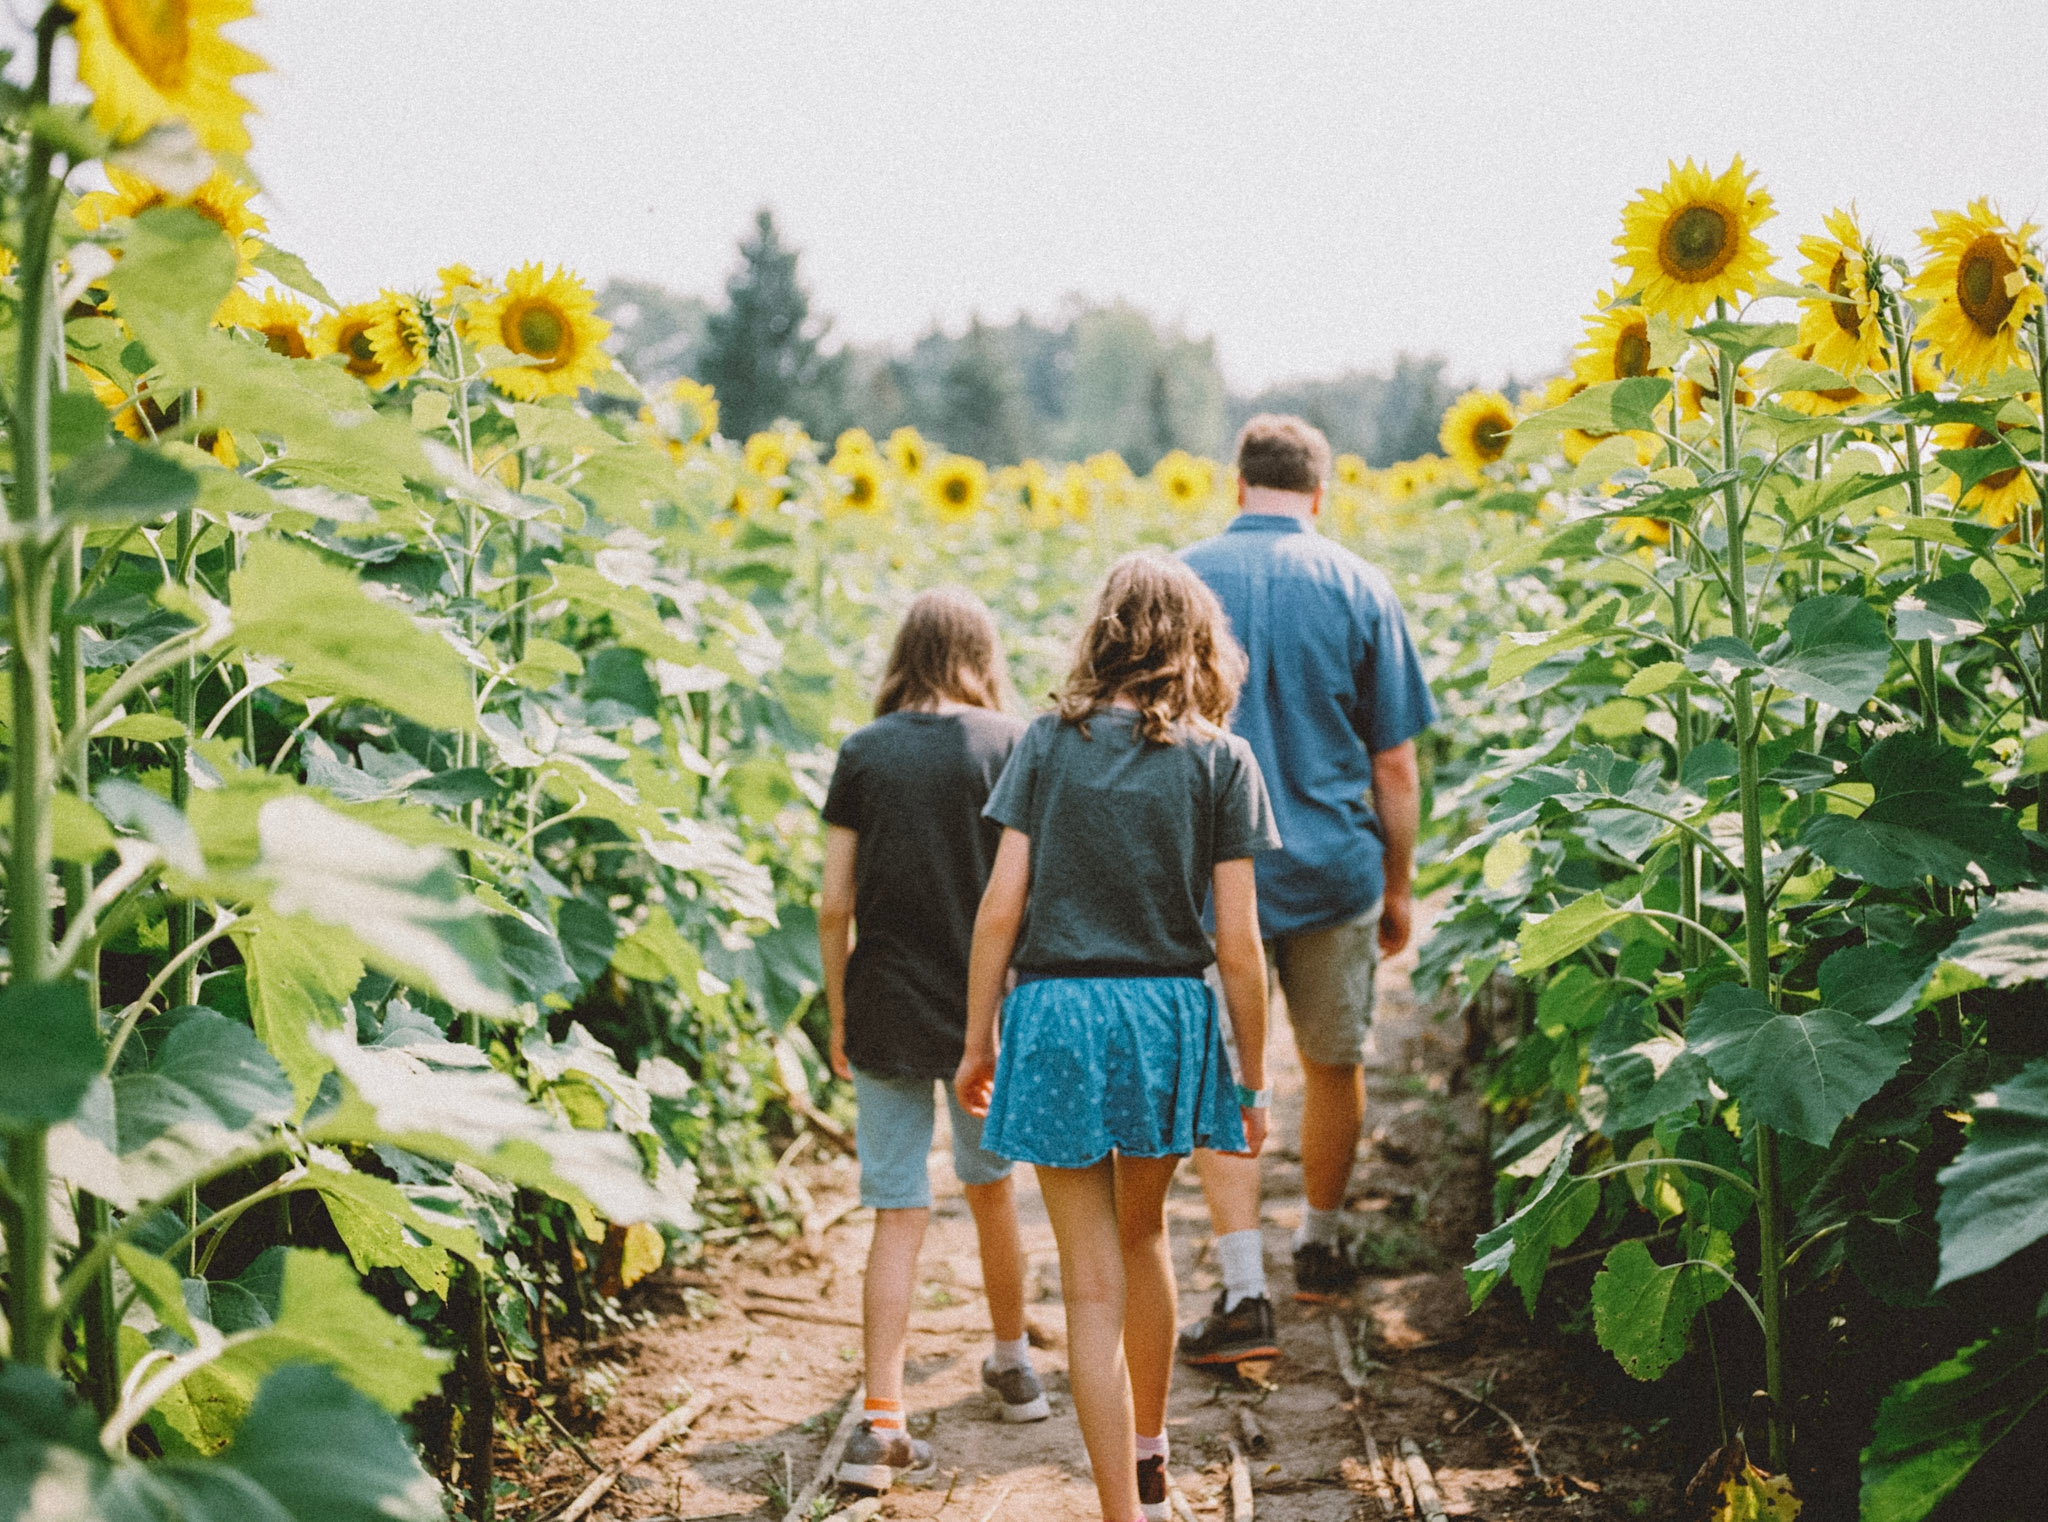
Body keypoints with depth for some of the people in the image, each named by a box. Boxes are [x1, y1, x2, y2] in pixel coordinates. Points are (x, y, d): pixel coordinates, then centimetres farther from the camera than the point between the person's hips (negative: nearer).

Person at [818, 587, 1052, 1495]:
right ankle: (1013, 1367, 38)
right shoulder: (1012, 745, -4)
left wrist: (838, 1015, 8)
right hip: (988, 1009, 0)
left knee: (898, 1215, 3)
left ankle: (882, 1424, -3)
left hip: (887, 1012, 0)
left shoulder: (863, 754, -1)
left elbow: (834, 903, -2)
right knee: (990, 1185, 20)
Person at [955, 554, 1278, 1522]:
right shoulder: (1220, 759, -1)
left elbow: (1001, 906, -3)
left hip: (1055, 1013, -1)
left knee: (1093, 1280, 5)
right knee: (1143, 1234, 24)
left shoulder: (1049, 741, 1)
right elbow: (1238, 943, -4)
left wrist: (978, 1040, 6)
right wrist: (1251, 1080, 5)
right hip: (1167, 1013, 1)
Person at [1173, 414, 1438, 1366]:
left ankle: (1244, 1293, -6)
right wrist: (1400, 887, 10)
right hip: (1335, 868, 1)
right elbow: (1394, 762, -1)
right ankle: (1320, 1248, 34)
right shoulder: (1358, 589, -2)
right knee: (1333, 1065, 18)